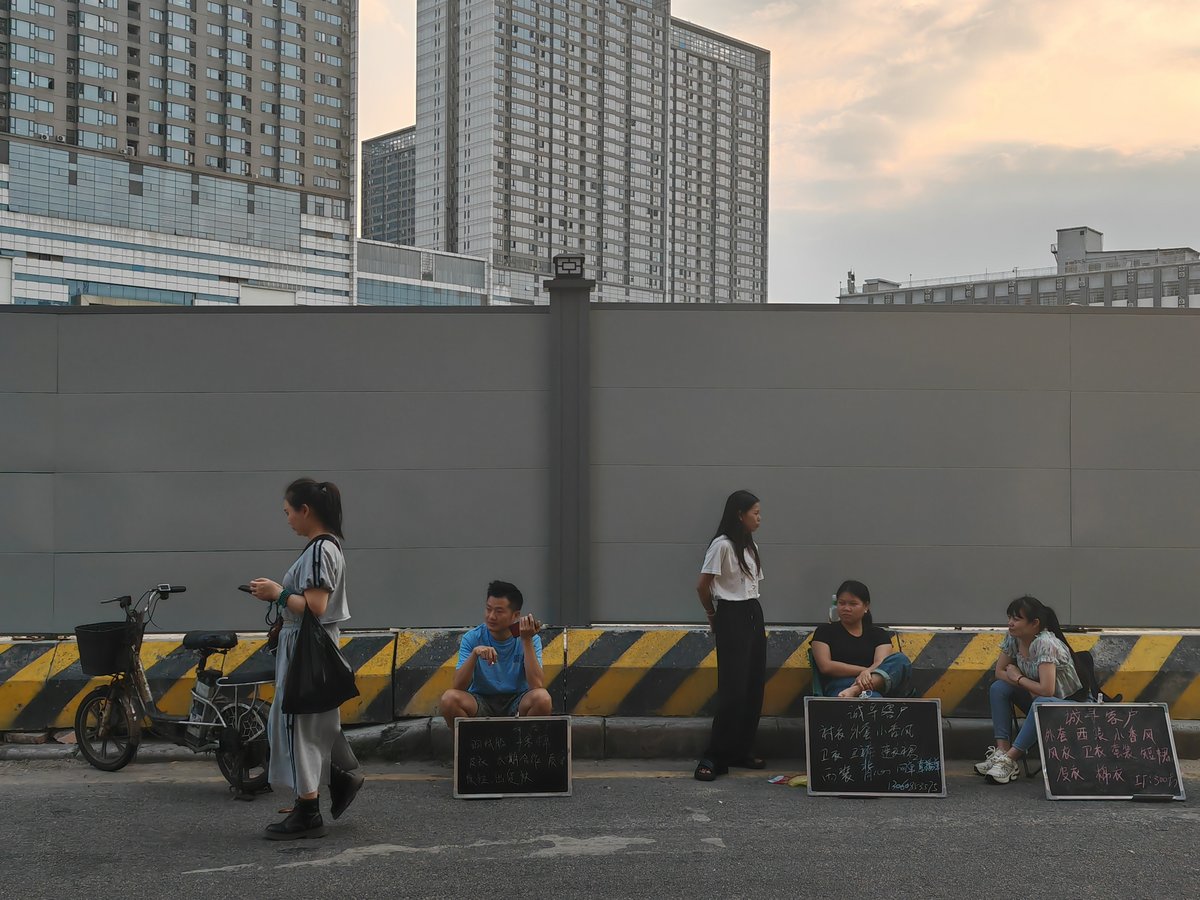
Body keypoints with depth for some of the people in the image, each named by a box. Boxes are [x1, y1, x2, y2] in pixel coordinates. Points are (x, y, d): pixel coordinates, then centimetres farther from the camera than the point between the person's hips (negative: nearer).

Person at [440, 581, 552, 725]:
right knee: (449, 698, -30)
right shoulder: (472, 638, -8)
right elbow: (458, 687, -17)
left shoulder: (531, 640, -9)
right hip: (481, 700, 0)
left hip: (516, 702, 0)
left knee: (541, 698, -33)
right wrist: (474, 653, -33)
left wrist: (527, 641, -26)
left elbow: (537, 685, -23)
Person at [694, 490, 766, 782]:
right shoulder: (722, 545, -11)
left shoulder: (751, 547, 14)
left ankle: (742, 751, 17)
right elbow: (702, 586, -10)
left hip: (754, 616, 8)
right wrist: (712, 614, 5)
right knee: (733, 690, -11)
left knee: (754, 687, 7)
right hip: (732, 618, -8)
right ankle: (713, 758, -7)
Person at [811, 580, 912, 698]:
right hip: (840, 686, -4)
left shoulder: (878, 634, 23)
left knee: (901, 659, -29)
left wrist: (866, 674, -23)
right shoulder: (825, 631, 18)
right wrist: (864, 670, -9)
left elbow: (880, 663, 2)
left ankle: (856, 690, -47)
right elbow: (825, 666, 1)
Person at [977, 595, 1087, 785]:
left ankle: (1010, 759, -32)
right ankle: (1002, 750, -20)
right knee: (999, 687, -10)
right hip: (1036, 697, 8)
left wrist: (1018, 678, -16)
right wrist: (1028, 687, -13)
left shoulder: (1046, 644, -27)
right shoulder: (1013, 638, -5)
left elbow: (1046, 690, -34)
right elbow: (999, 671, 3)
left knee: (1042, 703, -37)